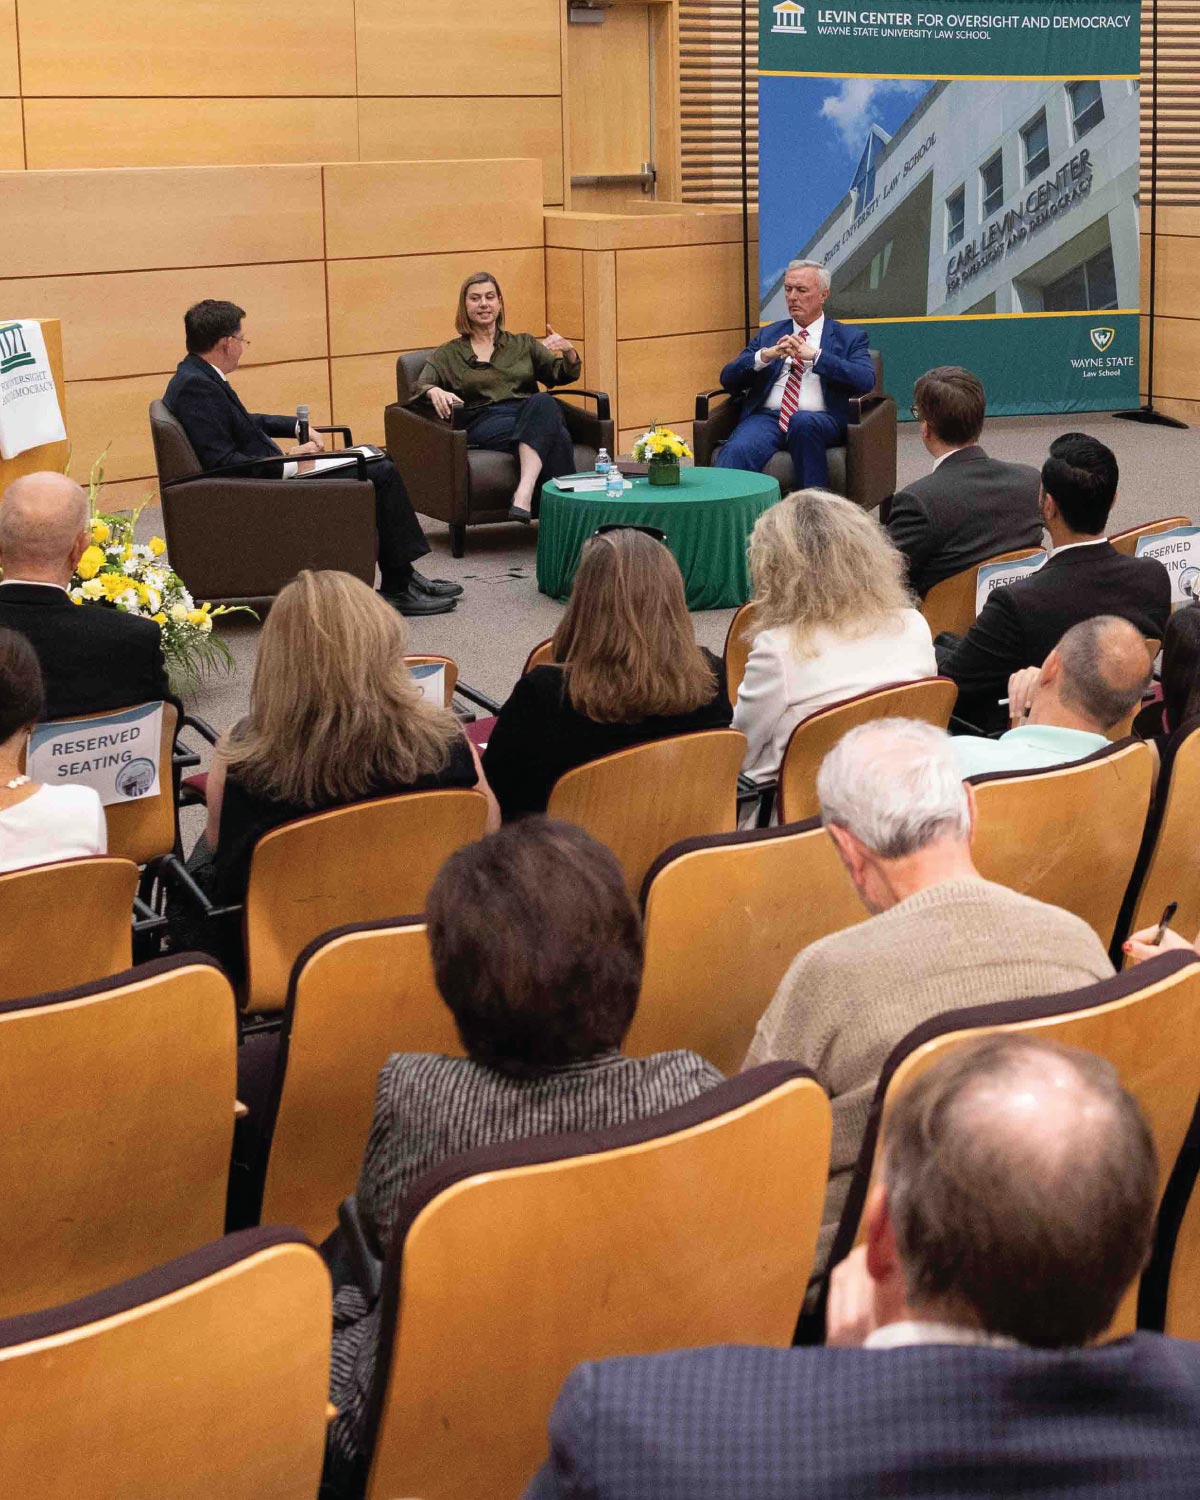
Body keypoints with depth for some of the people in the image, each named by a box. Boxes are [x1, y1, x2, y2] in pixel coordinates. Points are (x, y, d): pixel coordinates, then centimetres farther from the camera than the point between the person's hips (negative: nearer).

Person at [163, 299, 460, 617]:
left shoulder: (198, 377, 10)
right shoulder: (195, 386, -22)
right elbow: (223, 463, -27)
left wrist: (297, 427, 14)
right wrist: (290, 465, -20)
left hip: (272, 476, 11)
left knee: (382, 467, 15)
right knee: (382, 474, -9)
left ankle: (402, 576, 16)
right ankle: (398, 588, -1)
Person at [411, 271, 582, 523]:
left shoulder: (524, 344, 26)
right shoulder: (448, 355, 20)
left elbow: (564, 375, 16)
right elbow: (420, 386, 3)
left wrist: (568, 350, -8)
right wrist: (435, 392, -22)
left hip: (530, 416, 2)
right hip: (484, 424, -2)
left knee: (543, 403, -38)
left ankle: (524, 493, -53)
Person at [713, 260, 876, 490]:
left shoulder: (849, 338, 16)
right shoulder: (768, 334, 24)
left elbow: (866, 380, -4)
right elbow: (728, 379, 13)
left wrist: (814, 356, -13)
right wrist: (765, 356, -6)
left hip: (820, 421, -2)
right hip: (767, 417, 2)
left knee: (803, 421, -38)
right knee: (737, 452, -32)